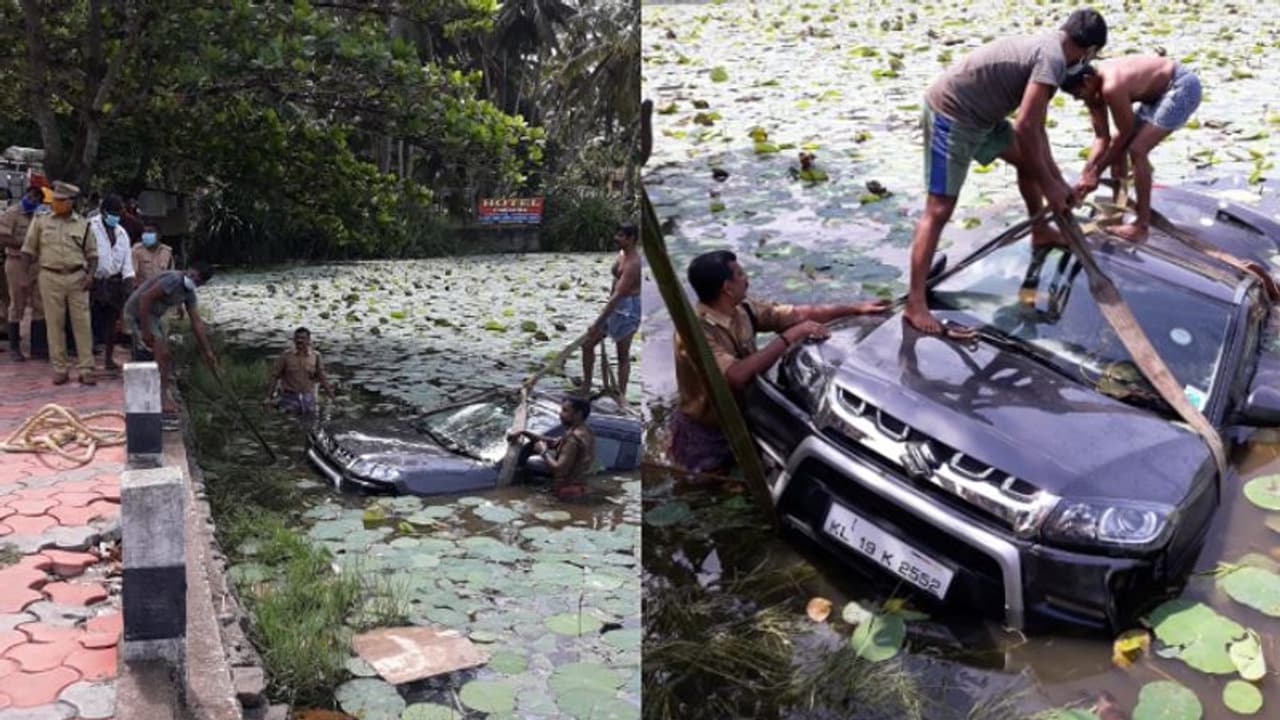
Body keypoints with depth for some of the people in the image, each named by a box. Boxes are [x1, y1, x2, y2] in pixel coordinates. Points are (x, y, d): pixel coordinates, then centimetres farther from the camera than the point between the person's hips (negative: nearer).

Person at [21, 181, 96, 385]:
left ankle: (86, 369, 2)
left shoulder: (83, 225, 6)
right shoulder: (41, 221, 7)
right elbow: (29, 250, 10)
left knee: (82, 323, -2)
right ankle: (59, 369, 9)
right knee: (54, 324, 2)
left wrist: (90, 274, -6)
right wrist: (27, 274, 3)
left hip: (77, 278, 0)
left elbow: (92, 253, 9)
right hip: (50, 277, 0)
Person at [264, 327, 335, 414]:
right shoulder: (286, 355, -4)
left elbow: (322, 377, 8)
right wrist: (269, 396, -6)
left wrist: (331, 396, 6)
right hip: (290, 397, -2)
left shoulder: (315, 357, 2)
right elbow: (274, 376, -2)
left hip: (308, 398, 2)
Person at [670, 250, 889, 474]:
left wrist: (857, 309, -1)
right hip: (705, 436, -7)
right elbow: (737, 376, -43)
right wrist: (790, 336, -37)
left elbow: (800, 313, 1)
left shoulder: (743, 311, -6)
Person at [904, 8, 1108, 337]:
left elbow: (1036, 126, 17)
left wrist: (1057, 179, 16)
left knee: (1027, 160, 25)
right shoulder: (1052, 58, -18)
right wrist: (1049, 185, -16)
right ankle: (915, 304, -17)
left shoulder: (1045, 47, 13)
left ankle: (1040, 231, 47)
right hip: (951, 114, -10)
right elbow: (1025, 127, -25)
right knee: (939, 209, -14)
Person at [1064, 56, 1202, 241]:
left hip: (1182, 87, -10)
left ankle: (1142, 226, -12)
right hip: (1160, 91, 10)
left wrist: (1096, 172, -12)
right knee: (1119, 147, 10)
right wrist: (1085, 173, -6)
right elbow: (1102, 138, 1)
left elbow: (1125, 134, -20)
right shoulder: (1094, 89, -4)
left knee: (1137, 150, -18)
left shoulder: (1111, 87, -32)